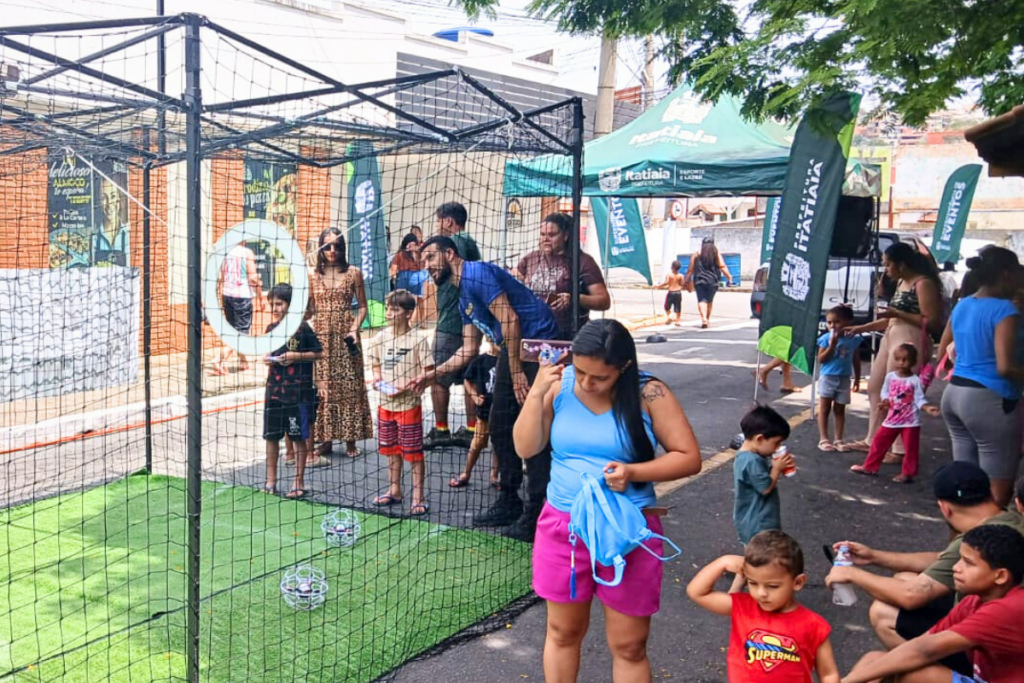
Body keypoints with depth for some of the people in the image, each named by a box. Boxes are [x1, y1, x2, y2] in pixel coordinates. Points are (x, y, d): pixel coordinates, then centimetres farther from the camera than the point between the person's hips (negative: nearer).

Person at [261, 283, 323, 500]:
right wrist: (267, 359, 0)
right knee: (271, 435, 11)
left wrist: (297, 356, -16)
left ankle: (299, 482, 14)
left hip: (298, 392, -5)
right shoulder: (271, 329, 8)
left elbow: (319, 353, -5)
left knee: (298, 437, 3)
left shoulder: (302, 327, -8)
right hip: (274, 390, 5)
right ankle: (271, 479, 25)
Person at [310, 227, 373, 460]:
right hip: (320, 335, 1)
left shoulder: (353, 273, 3)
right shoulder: (312, 275, 6)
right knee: (322, 386, 0)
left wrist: (354, 329, -10)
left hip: (345, 335, -1)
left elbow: (362, 307, 4)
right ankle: (325, 439, 8)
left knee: (349, 386, 1)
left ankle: (350, 440, 9)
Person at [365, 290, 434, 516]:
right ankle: (394, 490, 30)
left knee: (413, 452, 1)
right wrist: (377, 379, -3)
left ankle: (418, 497, 10)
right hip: (385, 404, 6)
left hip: (409, 405, -6)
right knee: (391, 450, 16)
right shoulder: (380, 337, 4)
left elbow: (429, 374, -12)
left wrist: (408, 387, -22)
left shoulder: (418, 339, -12)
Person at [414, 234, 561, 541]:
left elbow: (510, 319, -19)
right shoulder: (464, 298, 18)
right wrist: (432, 374, 19)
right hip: (513, 351, 10)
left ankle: (536, 512, -4)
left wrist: (517, 371, -18)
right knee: (500, 427, 11)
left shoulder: (476, 273, -12)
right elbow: (469, 351, 22)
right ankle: (510, 502, 22)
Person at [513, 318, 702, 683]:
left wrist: (633, 471, -22)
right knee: (563, 632, 18)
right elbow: (526, 448, -3)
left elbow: (689, 457, -8)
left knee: (629, 646, 7)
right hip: (563, 527, 3)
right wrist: (536, 394, -15)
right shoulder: (559, 384, -4)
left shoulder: (649, 393, -11)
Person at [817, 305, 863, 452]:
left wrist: (857, 379, 9)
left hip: (844, 379, 2)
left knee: (840, 410, 9)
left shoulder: (854, 340, -1)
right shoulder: (826, 338, -9)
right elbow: (821, 359, -11)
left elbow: (856, 361, 8)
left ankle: (838, 440, 15)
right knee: (825, 408, 4)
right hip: (827, 377, -2)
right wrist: (832, 345, -21)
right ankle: (823, 439, 7)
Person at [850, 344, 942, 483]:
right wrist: (885, 402, -9)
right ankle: (869, 467, 21)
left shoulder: (915, 380, -11)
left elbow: (919, 399, -11)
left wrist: (927, 408, -29)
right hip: (892, 419, 4)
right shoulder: (890, 377, 1)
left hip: (910, 421, -4)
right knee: (879, 441, 10)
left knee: (910, 448, 2)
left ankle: (907, 473, 13)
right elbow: (885, 392, 11)